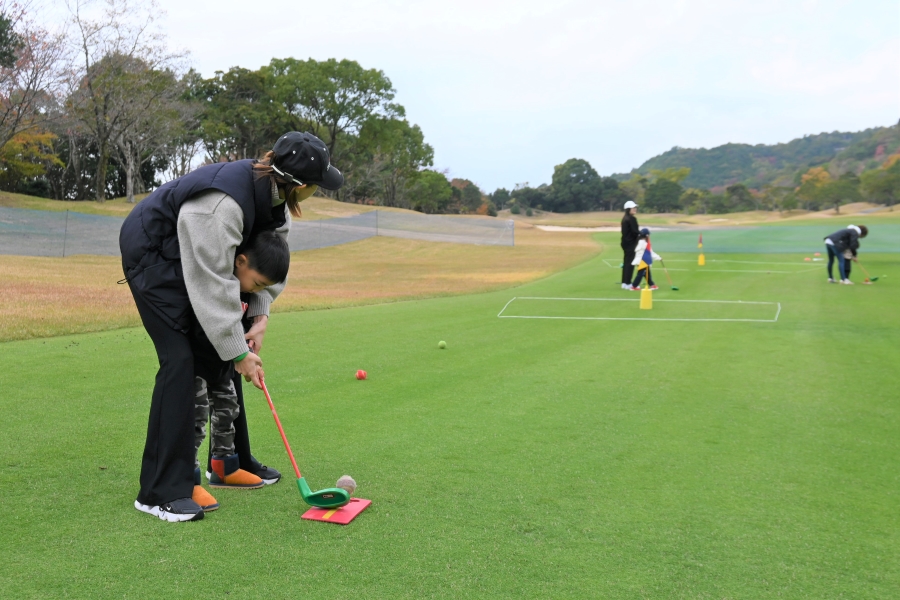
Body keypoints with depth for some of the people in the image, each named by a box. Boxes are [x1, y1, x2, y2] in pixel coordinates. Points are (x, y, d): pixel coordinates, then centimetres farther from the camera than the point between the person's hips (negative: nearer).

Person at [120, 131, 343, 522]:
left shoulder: (273, 193, -11)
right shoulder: (222, 204, -38)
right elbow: (214, 287, -34)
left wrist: (261, 314, -10)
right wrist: (239, 354, -28)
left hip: (189, 255, 9)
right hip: (150, 253, -9)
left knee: (222, 352, 11)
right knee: (180, 358, -17)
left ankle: (235, 461, 25)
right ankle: (161, 492, -10)